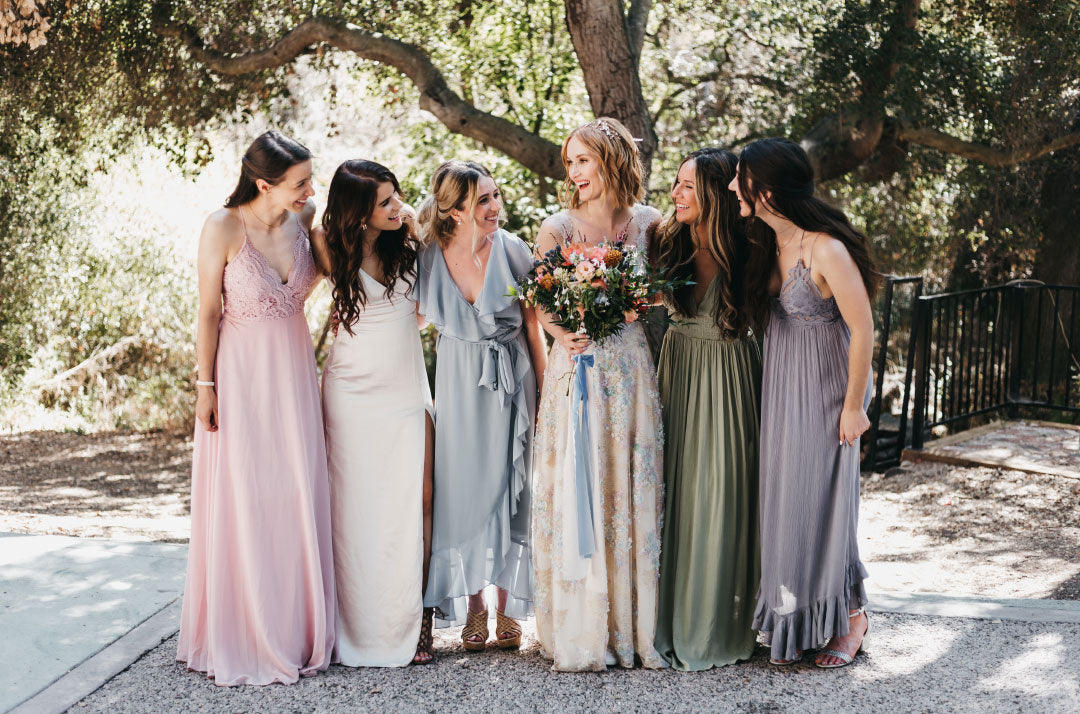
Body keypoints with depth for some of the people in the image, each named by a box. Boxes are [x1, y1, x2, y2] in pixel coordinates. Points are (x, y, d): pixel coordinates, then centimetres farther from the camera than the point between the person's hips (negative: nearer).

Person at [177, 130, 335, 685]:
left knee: (298, 498, 7)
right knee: (243, 503, 1)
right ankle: (241, 637, 14)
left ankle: (297, 628, 20)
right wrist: (206, 386, -9)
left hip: (294, 372, 5)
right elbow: (208, 312, -9)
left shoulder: (303, 219, 0)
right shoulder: (223, 227, -14)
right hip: (242, 374, -5)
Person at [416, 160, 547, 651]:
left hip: (511, 379, -1)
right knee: (464, 489, 4)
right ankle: (473, 609, 17)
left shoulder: (512, 250, -11)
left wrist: (545, 390, -2)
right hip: (458, 383, 1)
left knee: (510, 488, 2)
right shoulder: (428, 256, -8)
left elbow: (533, 325, -3)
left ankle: (508, 609, 15)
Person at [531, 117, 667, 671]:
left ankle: (633, 626, 15)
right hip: (576, 367, -2)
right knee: (576, 492, -2)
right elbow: (539, 304, 5)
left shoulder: (647, 223, 5)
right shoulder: (557, 228, 1)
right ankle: (580, 633, 8)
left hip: (630, 367, 2)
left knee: (631, 490, 4)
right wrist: (562, 334, -15)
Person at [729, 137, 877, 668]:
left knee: (821, 500, 1)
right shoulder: (770, 242, 2)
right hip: (779, 385, 8)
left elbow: (862, 329, -19)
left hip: (824, 387, -7)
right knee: (783, 500, 10)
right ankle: (793, 624, 23)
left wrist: (853, 406, -14)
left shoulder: (827, 250, -23)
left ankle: (850, 614, 22)